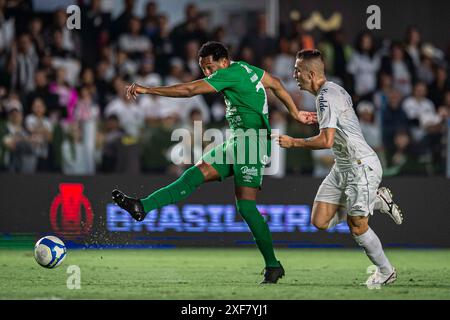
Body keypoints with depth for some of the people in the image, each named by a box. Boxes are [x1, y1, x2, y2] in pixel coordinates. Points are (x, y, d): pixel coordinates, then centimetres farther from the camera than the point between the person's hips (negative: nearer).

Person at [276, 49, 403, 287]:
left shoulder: (326, 97, -20)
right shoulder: (333, 90, 11)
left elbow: (326, 141, -27)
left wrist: (293, 142, -17)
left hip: (361, 165, -10)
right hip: (343, 167, 10)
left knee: (356, 226, -4)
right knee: (320, 221, 2)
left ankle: (386, 272, 16)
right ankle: (378, 200, 17)